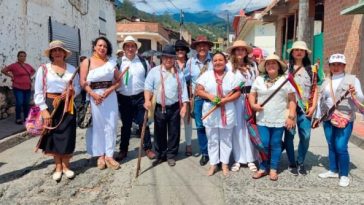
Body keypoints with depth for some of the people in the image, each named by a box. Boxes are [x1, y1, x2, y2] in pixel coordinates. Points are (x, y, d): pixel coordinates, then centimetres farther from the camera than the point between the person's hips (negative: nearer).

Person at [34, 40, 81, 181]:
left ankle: (66, 166, 20)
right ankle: (58, 167, 21)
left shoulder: (72, 69, 7)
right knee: (53, 136, 5)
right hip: (50, 106, -1)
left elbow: (78, 87, 9)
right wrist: (44, 110, -10)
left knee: (68, 136, 2)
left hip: (67, 106, 2)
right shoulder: (43, 69, 0)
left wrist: (72, 91, -14)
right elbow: (38, 92, -3)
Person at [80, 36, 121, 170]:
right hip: (94, 97, -2)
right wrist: (93, 94, -16)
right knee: (97, 126, 3)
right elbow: (83, 82, -3)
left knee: (110, 126, 2)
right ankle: (100, 155, 13)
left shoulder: (111, 63, 11)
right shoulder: (87, 62, 5)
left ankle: (109, 156, 10)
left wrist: (108, 90, -11)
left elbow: (118, 81, 6)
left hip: (110, 96, 2)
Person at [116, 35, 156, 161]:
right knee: (126, 125, 11)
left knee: (143, 124, 5)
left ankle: (148, 148, 18)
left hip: (140, 97, 0)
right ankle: (123, 150, 25)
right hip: (124, 99, 0)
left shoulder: (143, 62, 3)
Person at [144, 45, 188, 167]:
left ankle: (171, 155, 23)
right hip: (160, 108, -1)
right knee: (160, 133, 9)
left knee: (174, 133, 8)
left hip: (175, 107, 1)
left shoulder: (179, 73, 5)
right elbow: (148, 87, -4)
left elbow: (183, 91, 5)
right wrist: (147, 100, -19)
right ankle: (160, 155, 24)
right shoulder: (154, 71, 0)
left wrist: (184, 106, -2)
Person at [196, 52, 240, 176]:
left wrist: (225, 100, -16)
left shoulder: (231, 76, 1)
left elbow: (237, 93, -2)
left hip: (227, 112, 0)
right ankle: (213, 164, 21)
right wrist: (209, 96, -17)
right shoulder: (207, 75, 2)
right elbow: (198, 90, -1)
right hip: (210, 112, 1)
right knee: (212, 139, 10)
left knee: (226, 139, 10)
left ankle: (225, 163, 24)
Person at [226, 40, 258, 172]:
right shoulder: (229, 65, 0)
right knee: (238, 128, 3)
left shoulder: (252, 65, 11)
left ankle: (250, 159, 15)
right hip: (236, 100, -3)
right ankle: (238, 159, 13)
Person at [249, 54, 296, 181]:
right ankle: (263, 168, 19)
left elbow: (292, 100, -2)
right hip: (262, 119, 2)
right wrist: (253, 104, -9)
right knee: (263, 144, 3)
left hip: (279, 119, -1)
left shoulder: (285, 80, 0)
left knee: (275, 144, 7)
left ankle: (273, 169, 19)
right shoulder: (259, 79, 7)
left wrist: (291, 116, -9)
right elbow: (252, 95, 12)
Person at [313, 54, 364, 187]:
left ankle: (344, 175, 7)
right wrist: (317, 117, 18)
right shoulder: (326, 81, 14)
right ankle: (333, 170, 26)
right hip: (328, 119, 5)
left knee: (341, 147, -8)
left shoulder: (352, 79, 2)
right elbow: (321, 100, 18)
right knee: (331, 146, 11)